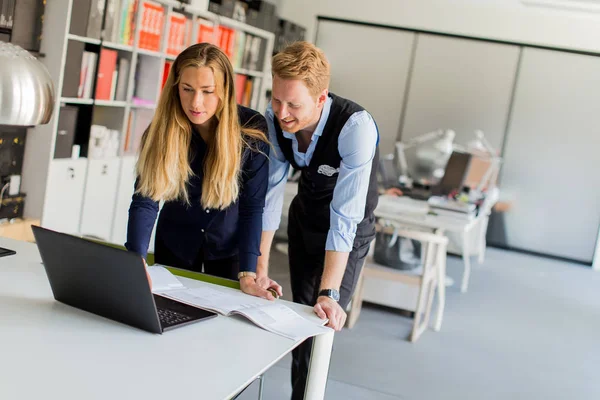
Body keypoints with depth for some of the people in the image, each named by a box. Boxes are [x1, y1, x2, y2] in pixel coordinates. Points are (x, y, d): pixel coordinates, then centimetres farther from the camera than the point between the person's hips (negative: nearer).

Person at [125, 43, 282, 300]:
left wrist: (248, 274, -27)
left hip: (229, 246, -1)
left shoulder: (251, 130, -22)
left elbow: (253, 206, -19)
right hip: (175, 244, 1)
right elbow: (145, 200, -23)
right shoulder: (162, 130, -19)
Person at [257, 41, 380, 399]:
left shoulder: (356, 127, -37)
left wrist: (330, 293, -42)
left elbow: (345, 217, -39)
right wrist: (260, 268, -18)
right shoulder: (275, 118, -22)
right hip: (305, 214, 5)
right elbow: (270, 192, -16)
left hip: (349, 227, -4)